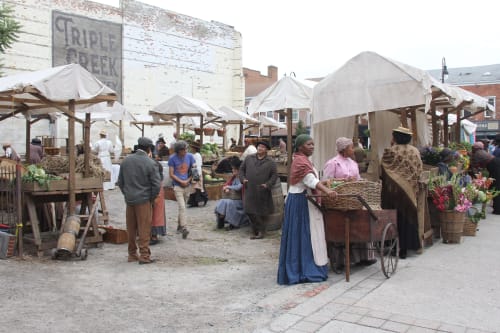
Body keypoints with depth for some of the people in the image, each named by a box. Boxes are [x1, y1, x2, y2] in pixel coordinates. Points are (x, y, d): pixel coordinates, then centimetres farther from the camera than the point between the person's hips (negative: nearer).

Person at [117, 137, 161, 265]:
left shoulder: (126, 160, 3)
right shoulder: (150, 163, -12)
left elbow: (120, 181, 9)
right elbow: (156, 185, -13)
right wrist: (151, 198, 1)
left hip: (129, 200, 5)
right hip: (143, 200, -5)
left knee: (131, 229, 13)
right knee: (144, 229, 2)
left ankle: (132, 254, 23)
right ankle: (144, 255, 6)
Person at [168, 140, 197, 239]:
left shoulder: (190, 156, 2)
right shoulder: (172, 158, -6)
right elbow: (171, 174, -5)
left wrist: (188, 180, -9)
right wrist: (181, 182, -11)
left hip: (188, 185, 4)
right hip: (178, 185, -4)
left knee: (182, 207, 14)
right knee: (182, 207, -14)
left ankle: (179, 226, 27)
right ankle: (184, 228, -16)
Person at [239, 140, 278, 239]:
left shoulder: (270, 162, -1)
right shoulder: (249, 158, 9)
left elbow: (274, 175, -1)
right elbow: (242, 169, 15)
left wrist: (268, 184, -12)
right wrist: (243, 179, 0)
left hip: (262, 191, -3)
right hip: (250, 190, 3)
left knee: (262, 212, 3)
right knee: (249, 211, 4)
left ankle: (261, 231, 13)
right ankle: (256, 230, 18)